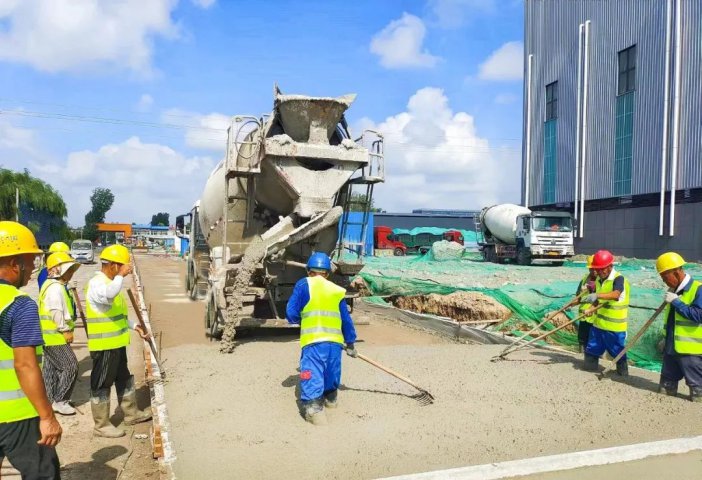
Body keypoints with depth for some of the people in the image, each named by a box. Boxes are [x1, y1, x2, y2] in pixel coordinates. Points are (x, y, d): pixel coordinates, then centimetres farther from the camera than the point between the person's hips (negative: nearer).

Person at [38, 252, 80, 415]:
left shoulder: (54, 285, 17)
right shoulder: (55, 287, -18)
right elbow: (56, 312, -23)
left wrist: (65, 330, 19)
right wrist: (66, 330, -17)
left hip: (50, 336, 11)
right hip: (55, 336, -11)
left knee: (51, 369, 15)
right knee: (70, 366, -7)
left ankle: (50, 401, 22)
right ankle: (60, 401, -1)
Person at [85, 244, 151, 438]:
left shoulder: (110, 282, 14)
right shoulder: (96, 283, -18)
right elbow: (108, 296, -43)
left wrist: (135, 327, 16)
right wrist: (121, 275, -32)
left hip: (117, 343, 10)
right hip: (103, 345, -10)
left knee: (124, 378, 20)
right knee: (102, 384, 2)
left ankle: (131, 413, 34)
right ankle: (101, 425, 12)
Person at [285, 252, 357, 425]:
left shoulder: (303, 285, 5)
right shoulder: (337, 291, 16)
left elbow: (291, 313, 1)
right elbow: (346, 319, 19)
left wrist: (300, 319, 23)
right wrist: (350, 343, 29)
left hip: (313, 340, -4)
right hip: (335, 341, 4)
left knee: (312, 374, -8)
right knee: (331, 372, 23)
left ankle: (314, 409, -22)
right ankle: (330, 397, 43)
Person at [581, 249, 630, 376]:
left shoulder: (619, 278, -17)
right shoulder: (599, 280, 8)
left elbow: (616, 294, -38)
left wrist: (597, 295, -52)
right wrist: (591, 310, -1)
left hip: (615, 325, -7)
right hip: (599, 323, 7)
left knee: (618, 352, 6)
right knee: (592, 349, 12)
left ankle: (623, 373, 21)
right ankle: (590, 369, 25)